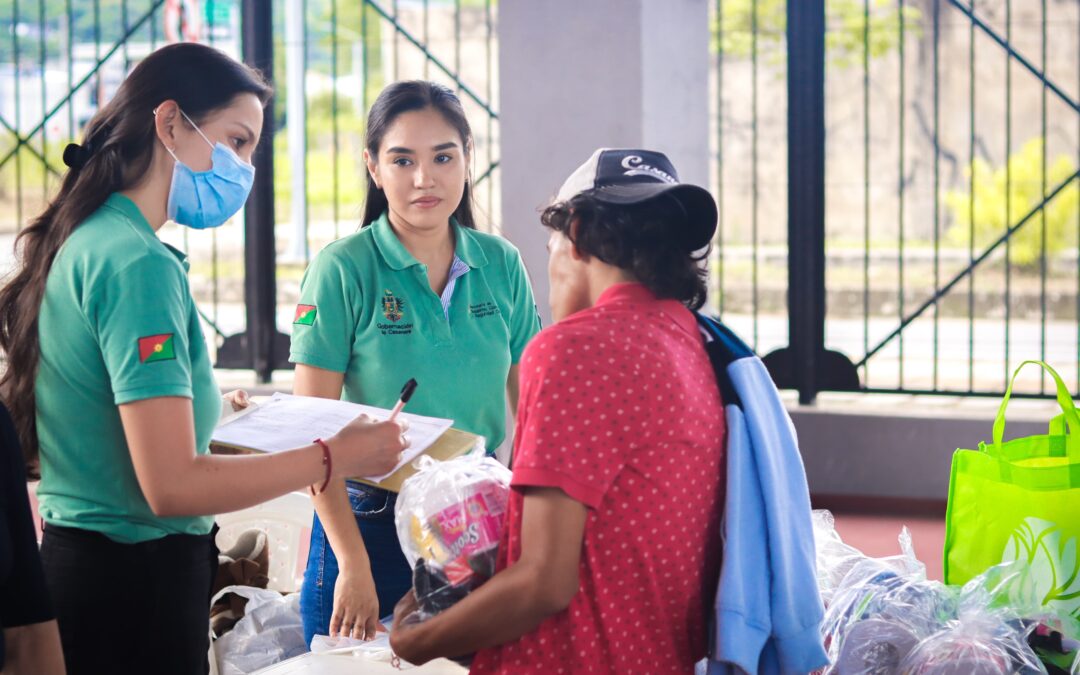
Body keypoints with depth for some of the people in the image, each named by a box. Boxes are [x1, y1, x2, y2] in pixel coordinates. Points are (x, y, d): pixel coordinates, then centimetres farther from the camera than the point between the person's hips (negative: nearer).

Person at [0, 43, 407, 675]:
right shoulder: (140, 265, -19)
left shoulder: (78, 244, 9)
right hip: (135, 579, -10)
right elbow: (171, 485, -25)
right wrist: (333, 456, -16)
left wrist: (213, 411, 17)